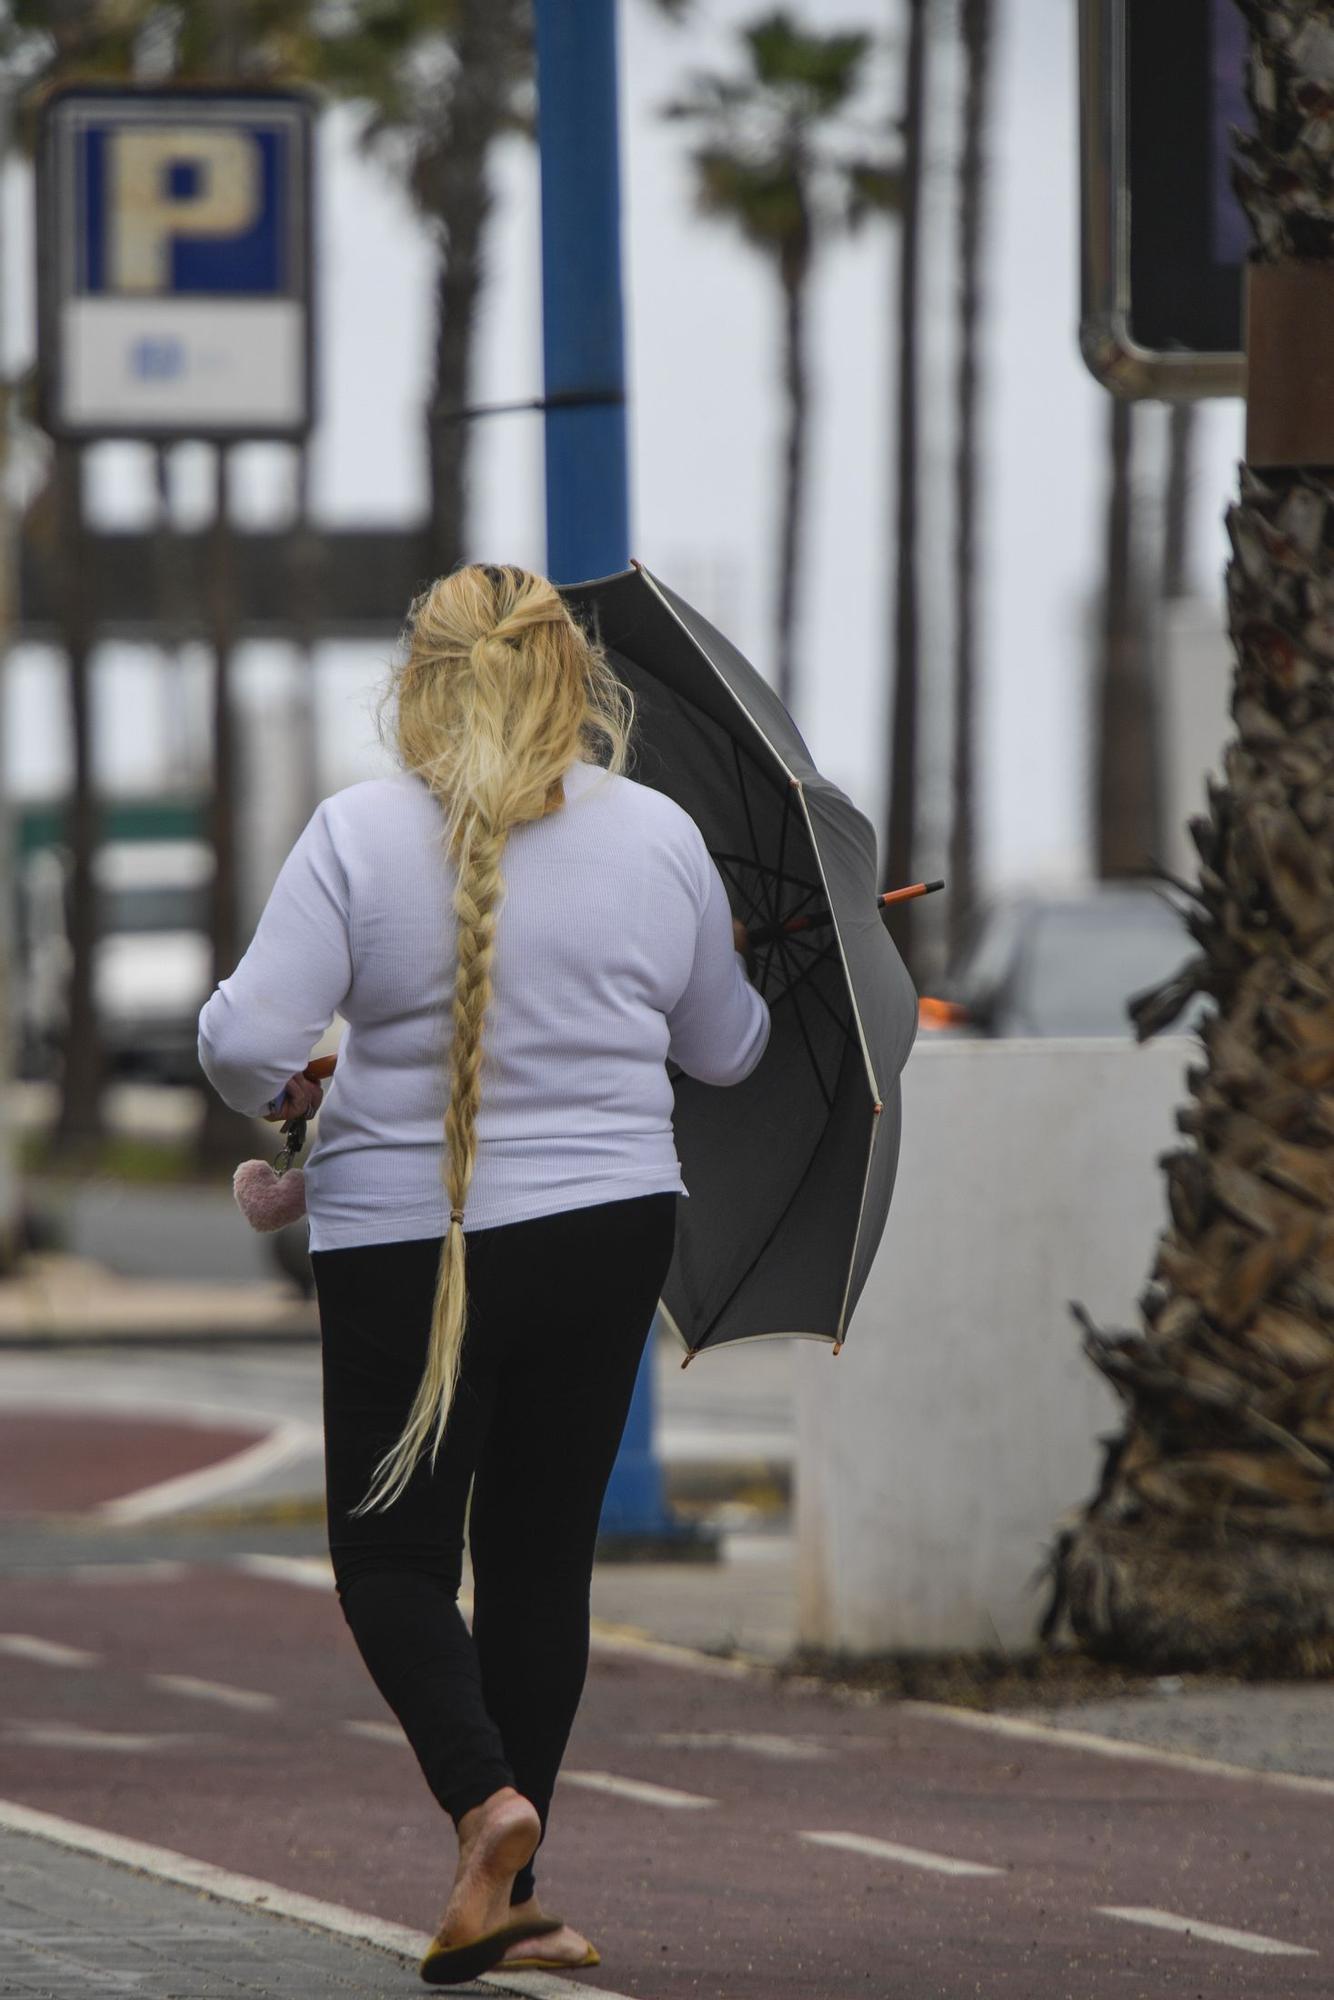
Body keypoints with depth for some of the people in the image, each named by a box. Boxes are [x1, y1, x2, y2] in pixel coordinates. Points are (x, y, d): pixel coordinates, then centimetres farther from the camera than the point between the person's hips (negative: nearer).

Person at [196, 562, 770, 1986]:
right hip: (607, 1230, 3)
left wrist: (273, 1087, 7)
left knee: (391, 1549, 10)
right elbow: (724, 1054, 13)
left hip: (405, 1242, -3)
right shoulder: (660, 837, -1)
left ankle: (483, 1795, -16)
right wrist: (737, 975, 35)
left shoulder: (359, 835, -11)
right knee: (541, 1550, 12)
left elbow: (246, 1040, -16)